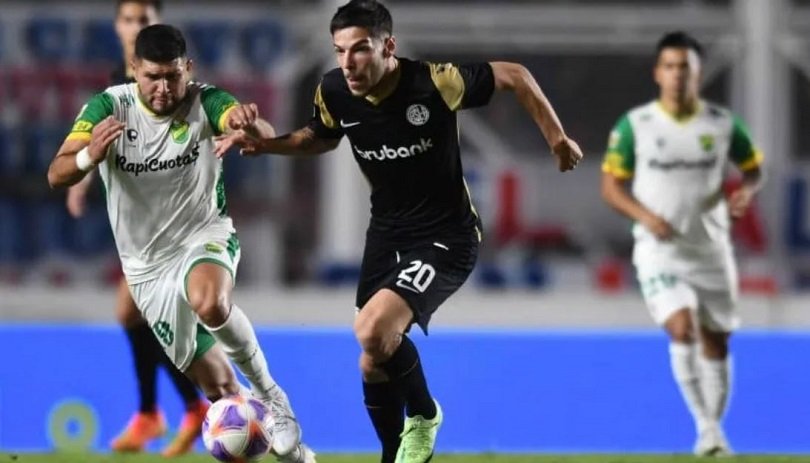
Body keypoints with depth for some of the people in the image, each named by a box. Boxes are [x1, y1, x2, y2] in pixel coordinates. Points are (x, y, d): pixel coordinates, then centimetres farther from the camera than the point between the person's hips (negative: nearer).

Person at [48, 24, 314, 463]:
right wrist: (89, 156, -46)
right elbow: (57, 175, -22)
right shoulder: (108, 107, -13)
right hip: (147, 266, 2)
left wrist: (250, 123, -59)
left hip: (205, 237, -2)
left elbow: (264, 135, -34)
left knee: (210, 303, -38)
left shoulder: (204, 102, -15)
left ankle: (269, 395, -18)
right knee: (217, 386, 4)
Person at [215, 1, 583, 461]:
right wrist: (264, 144, -3)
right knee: (375, 358, 10)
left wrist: (557, 139, -5)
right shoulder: (334, 91, -11)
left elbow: (514, 75, -10)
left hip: (446, 238, -6)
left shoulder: (434, 82, -26)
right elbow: (322, 138, 13)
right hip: (387, 233, 6)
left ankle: (423, 415, 4)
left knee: (374, 332, -25)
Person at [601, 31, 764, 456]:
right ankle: (706, 426, -15)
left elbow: (753, 167, 12)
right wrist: (645, 216, -18)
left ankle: (715, 431, 25)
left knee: (716, 343, 8)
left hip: (711, 250, 2)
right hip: (659, 250, -2)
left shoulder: (723, 124, -2)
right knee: (682, 329, -22)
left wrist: (746, 191, -12)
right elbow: (611, 185, -1)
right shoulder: (634, 125, -6)